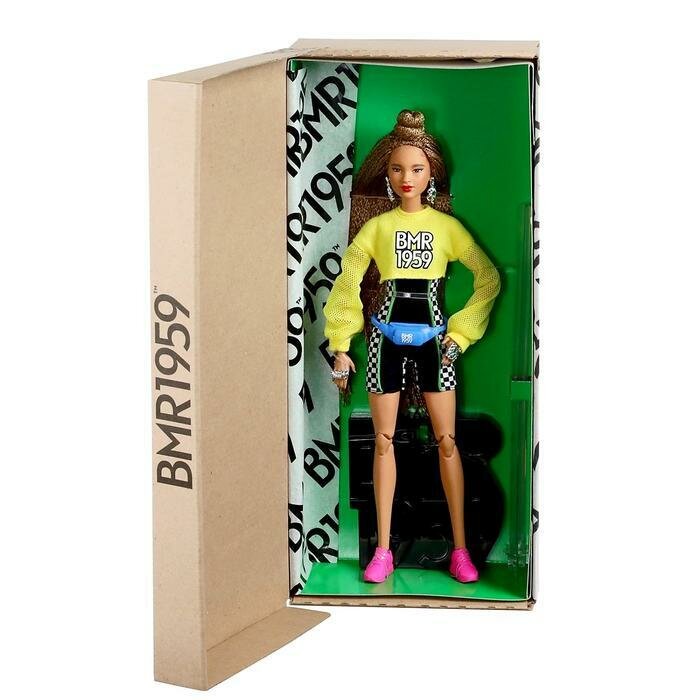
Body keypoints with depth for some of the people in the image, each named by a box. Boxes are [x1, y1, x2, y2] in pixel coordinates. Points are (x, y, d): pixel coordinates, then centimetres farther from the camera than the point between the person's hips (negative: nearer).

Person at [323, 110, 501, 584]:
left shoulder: (447, 226, 4)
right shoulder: (377, 226, 5)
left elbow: (489, 278, 4)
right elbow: (347, 282, 5)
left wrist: (461, 332, -2)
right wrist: (341, 345, -1)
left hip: (432, 338, -1)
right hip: (386, 336, 1)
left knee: (447, 440, -1)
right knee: (384, 440, 2)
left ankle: (460, 549, 4)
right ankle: (383, 549, 7)